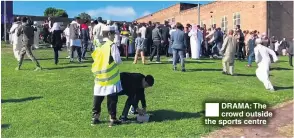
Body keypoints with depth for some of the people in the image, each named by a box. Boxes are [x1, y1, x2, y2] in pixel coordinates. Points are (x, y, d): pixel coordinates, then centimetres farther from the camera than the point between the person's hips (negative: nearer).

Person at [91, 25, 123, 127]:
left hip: (99, 76, 6)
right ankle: (112, 119, 8)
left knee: (98, 98, 13)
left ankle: (95, 117, 21)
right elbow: (118, 60, -14)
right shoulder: (112, 45, -12)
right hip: (110, 76, -6)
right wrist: (118, 60, 6)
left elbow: (95, 58, 13)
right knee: (112, 99, 2)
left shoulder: (98, 46, 7)